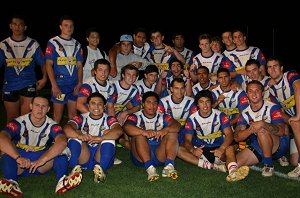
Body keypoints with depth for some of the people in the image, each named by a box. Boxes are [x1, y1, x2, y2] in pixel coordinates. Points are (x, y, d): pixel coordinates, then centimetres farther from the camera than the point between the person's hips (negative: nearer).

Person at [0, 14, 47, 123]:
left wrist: (44, 78, -6)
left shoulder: (33, 44, 4)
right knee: (11, 118, 10)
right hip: (9, 86, 2)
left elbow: (43, 63, 7)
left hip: (28, 85, -1)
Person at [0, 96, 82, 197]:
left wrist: (41, 160, -42)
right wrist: (18, 158, -45)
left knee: (61, 149, -20)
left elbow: (62, 142, -30)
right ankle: (11, 182, -43)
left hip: (42, 166, 1)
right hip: (18, 166, -1)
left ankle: (62, 181, -40)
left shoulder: (52, 125, -9)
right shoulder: (19, 122, -13)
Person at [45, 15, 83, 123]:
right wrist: (54, 85, -12)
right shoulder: (53, 42, 0)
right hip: (59, 84, -4)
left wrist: (79, 83, 1)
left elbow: (79, 65, 13)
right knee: (58, 114, 1)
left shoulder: (77, 44, 13)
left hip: (75, 84, 4)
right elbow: (49, 64, -4)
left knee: (73, 113, 9)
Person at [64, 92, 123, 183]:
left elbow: (118, 131, -18)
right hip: (83, 158, 1)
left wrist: (101, 138, -37)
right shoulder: (81, 118, 8)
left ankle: (101, 168, -30)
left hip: (101, 158, -1)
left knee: (109, 135, -21)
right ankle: (75, 168, -27)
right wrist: (79, 135, -36)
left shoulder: (109, 119, 6)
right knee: (74, 134, -16)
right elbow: (66, 128, -14)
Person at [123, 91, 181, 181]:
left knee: (173, 133, -15)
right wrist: (143, 132, -39)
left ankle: (169, 166, -33)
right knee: (139, 134, -26)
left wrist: (166, 129, -31)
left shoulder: (163, 117, 11)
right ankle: (149, 168, -40)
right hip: (140, 158, -2)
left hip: (159, 155, 2)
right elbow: (126, 127, -21)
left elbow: (177, 125, -8)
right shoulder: (136, 117, 3)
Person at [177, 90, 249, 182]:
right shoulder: (192, 119, 0)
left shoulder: (220, 115, -2)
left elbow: (229, 134, -12)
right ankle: (213, 166, -34)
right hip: (200, 150, 2)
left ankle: (233, 171, -66)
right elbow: (187, 140, -4)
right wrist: (193, 150, -29)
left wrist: (221, 148, -34)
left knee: (230, 148, -34)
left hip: (218, 148, -1)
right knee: (178, 149, -24)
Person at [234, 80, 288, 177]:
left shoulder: (272, 107, -9)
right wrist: (251, 129, -29)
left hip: (279, 145, -5)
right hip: (259, 146, 5)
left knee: (261, 130, -36)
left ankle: (268, 164, -18)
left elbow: (281, 131, -21)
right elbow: (237, 137, -9)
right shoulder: (245, 113, 3)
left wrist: (263, 124, -38)